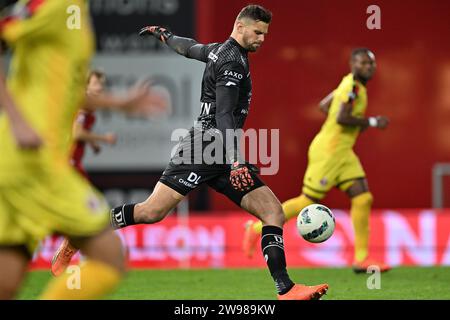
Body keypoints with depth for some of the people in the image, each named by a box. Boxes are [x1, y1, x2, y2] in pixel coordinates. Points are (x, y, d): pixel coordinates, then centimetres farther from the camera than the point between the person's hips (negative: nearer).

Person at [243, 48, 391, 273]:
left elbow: (324, 105, 22)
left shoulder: (350, 83, 13)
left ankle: (361, 259, 1)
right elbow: (341, 118, -27)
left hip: (343, 153, 9)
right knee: (308, 202, -1)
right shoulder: (353, 86, -16)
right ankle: (257, 228, 14)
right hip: (328, 151, -9)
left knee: (363, 199, -1)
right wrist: (372, 122, -17)